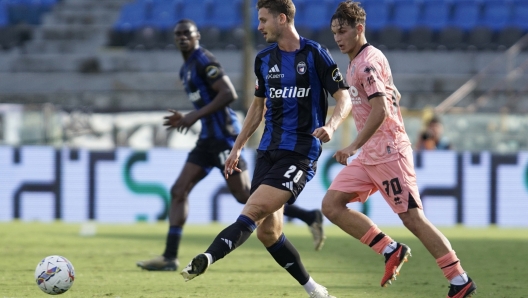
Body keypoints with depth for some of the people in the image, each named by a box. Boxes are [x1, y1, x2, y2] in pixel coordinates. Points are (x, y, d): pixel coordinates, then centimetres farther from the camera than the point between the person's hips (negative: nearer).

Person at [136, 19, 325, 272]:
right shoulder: (186, 70, 19)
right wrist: (186, 119, 12)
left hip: (223, 136, -10)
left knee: (245, 195, -8)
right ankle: (170, 257, 0)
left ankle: (310, 217, 1)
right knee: (179, 192, 2)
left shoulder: (203, 61, -10)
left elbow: (229, 94, -21)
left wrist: (195, 116, -19)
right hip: (209, 138, 10)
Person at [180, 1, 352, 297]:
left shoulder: (315, 55, -6)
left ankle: (206, 259, -38)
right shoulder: (264, 59, 12)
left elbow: (344, 98, -5)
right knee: (268, 231, 1)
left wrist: (330, 126, -25)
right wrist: (237, 147, 22)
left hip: (301, 152, -7)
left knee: (254, 211, -22)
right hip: (269, 150, 7)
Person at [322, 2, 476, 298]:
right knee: (331, 205, 1)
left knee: (412, 218, -10)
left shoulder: (367, 62, -14)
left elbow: (380, 110, -25)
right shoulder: (356, 63, 16)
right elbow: (394, 96, 28)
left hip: (388, 152, -10)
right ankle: (391, 250, 3)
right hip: (369, 156, 10)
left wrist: (354, 146, -28)